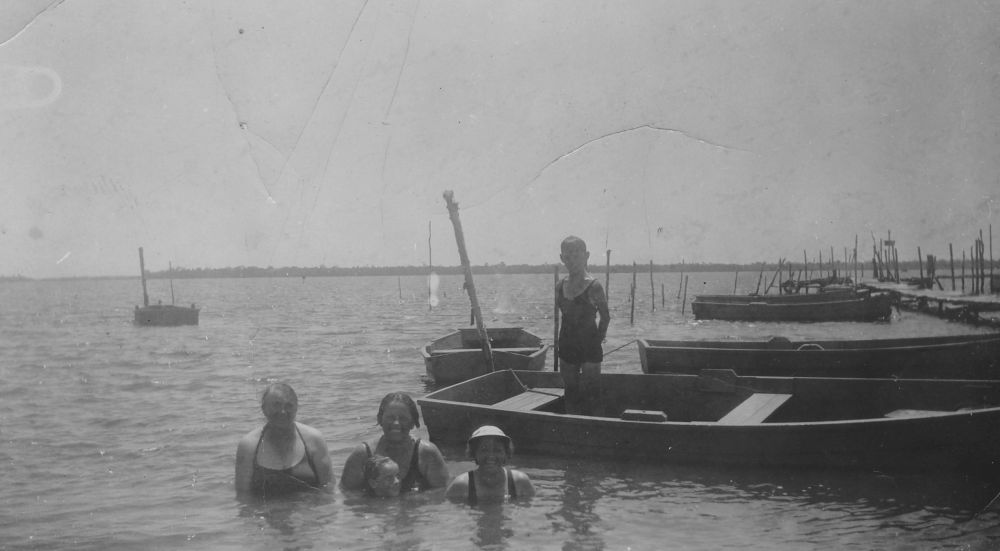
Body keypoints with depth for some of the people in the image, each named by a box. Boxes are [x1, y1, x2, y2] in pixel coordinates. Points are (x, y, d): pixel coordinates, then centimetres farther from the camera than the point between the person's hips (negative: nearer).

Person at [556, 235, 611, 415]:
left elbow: (605, 317, -4)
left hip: (589, 346, -6)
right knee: (571, 392, 12)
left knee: (591, 394, -4)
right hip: (567, 345, 6)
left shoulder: (593, 286, -11)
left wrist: (598, 338, -5)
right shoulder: (560, 285, 5)